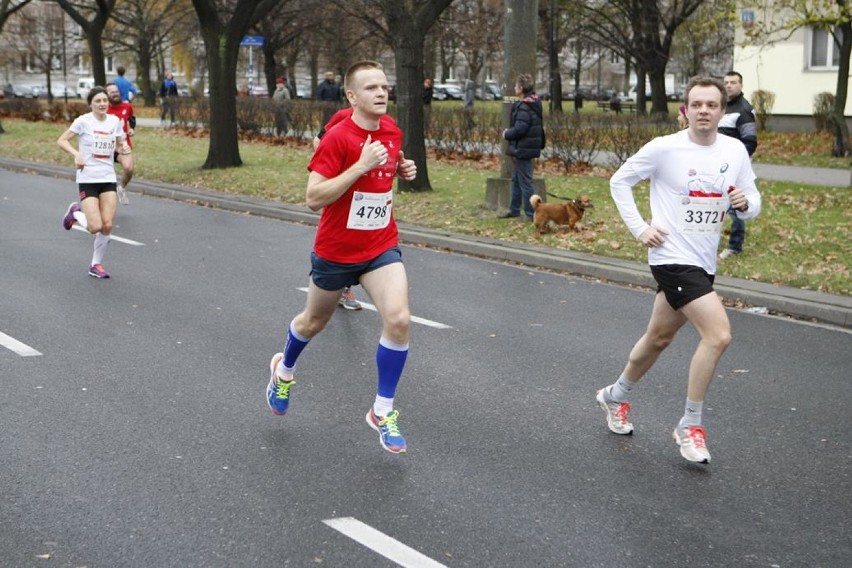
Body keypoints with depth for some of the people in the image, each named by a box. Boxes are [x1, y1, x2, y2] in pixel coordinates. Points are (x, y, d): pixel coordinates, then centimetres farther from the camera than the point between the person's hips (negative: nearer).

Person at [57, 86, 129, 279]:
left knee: (107, 225, -3)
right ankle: (75, 213, 22)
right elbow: (61, 140, -4)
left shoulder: (115, 121, 4)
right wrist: (76, 154, -21)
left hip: (108, 178, 4)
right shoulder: (83, 121, -8)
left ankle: (96, 265, 16)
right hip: (87, 178, -4)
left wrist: (123, 149, -7)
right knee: (96, 227, -12)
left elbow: (119, 145, 16)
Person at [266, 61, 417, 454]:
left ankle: (383, 411, 0)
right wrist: (361, 165, -31)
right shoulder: (338, 137, -19)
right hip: (335, 251, -3)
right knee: (315, 321, 19)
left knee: (399, 319, -17)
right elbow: (314, 198, -24)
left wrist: (403, 170, -2)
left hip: (382, 247, 4)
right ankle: (284, 369, 52)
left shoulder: (392, 132, 0)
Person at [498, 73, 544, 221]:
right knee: (516, 180, 20)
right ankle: (514, 210, 30)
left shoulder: (524, 107, -21)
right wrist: (509, 133, 14)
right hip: (524, 149, 11)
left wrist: (507, 134, -8)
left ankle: (531, 214, -2)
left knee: (525, 181, -6)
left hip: (523, 149, -11)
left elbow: (519, 128, -27)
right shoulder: (534, 103, 11)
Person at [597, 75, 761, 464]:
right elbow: (620, 181, 0)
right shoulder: (664, 148, -11)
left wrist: (746, 203, -15)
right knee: (718, 334, -19)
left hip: (703, 263, 6)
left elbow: (752, 203, 9)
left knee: (659, 337, 20)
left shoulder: (735, 152, 2)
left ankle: (616, 397, 44)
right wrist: (639, 228, -7)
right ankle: (690, 427, -3)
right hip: (672, 257, -6)